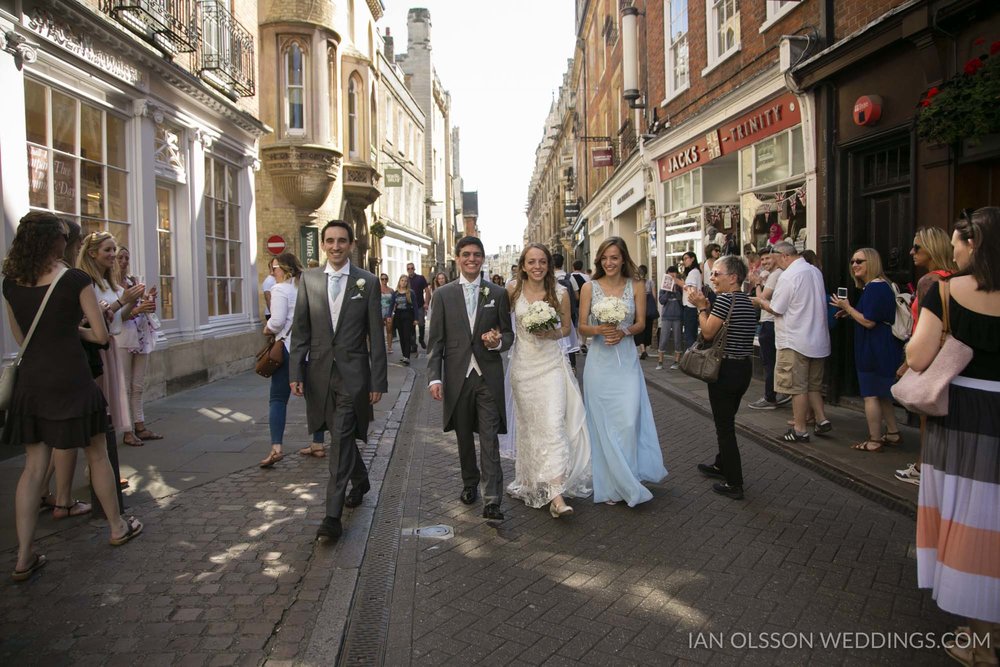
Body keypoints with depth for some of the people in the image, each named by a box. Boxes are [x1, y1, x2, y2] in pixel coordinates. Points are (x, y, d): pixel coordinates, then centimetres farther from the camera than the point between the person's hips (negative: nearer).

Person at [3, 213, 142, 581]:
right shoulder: (75, 280, -11)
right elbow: (101, 335, -9)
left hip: (30, 381, 5)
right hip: (70, 379, -5)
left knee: (33, 467, 9)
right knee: (97, 455, 12)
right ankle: (118, 526, 27)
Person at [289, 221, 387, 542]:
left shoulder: (367, 282, -3)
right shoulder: (308, 279, 5)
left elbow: (376, 336, -3)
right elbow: (300, 330, 6)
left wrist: (378, 381, -5)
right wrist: (295, 372, -1)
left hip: (353, 374, -3)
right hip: (320, 373, 4)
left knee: (341, 439, -7)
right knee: (342, 437, 18)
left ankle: (333, 515, 0)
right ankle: (360, 482, 43)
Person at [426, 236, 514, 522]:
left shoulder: (498, 293, 4)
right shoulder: (443, 294, 4)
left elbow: (509, 334, 9)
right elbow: (436, 340, 2)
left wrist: (498, 341, -14)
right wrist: (434, 377, -6)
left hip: (488, 377, -1)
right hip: (457, 377, 1)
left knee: (490, 438, -6)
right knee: (464, 436, 15)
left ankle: (492, 501, -4)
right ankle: (470, 483, 35)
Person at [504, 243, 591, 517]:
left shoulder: (560, 292, -2)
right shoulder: (514, 291, 0)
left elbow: (567, 327, 8)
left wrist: (552, 334, -10)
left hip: (551, 363, -1)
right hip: (523, 363, 1)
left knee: (554, 424, -12)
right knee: (528, 424, 10)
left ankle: (557, 495, -11)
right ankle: (532, 484, 28)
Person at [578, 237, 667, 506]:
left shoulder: (636, 286, 2)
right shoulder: (589, 288, 0)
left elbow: (641, 323, 5)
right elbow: (582, 326, 2)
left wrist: (623, 332, -15)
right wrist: (599, 330, -18)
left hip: (627, 360, 0)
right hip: (599, 360, 0)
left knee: (629, 420, -6)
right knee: (603, 423, 4)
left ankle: (627, 479, 14)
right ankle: (610, 483, 18)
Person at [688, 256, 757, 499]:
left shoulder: (725, 298, -18)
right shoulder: (746, 300, 10)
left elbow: (708, 333, -17)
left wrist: (701, 307, -5)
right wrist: (708, 308, 7)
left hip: (726, 369, -9)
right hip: (744, 368, 9)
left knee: (724, 426, 0)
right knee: (727, 421, 23)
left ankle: (734, 484, 7)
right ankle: (722, 465, 39)